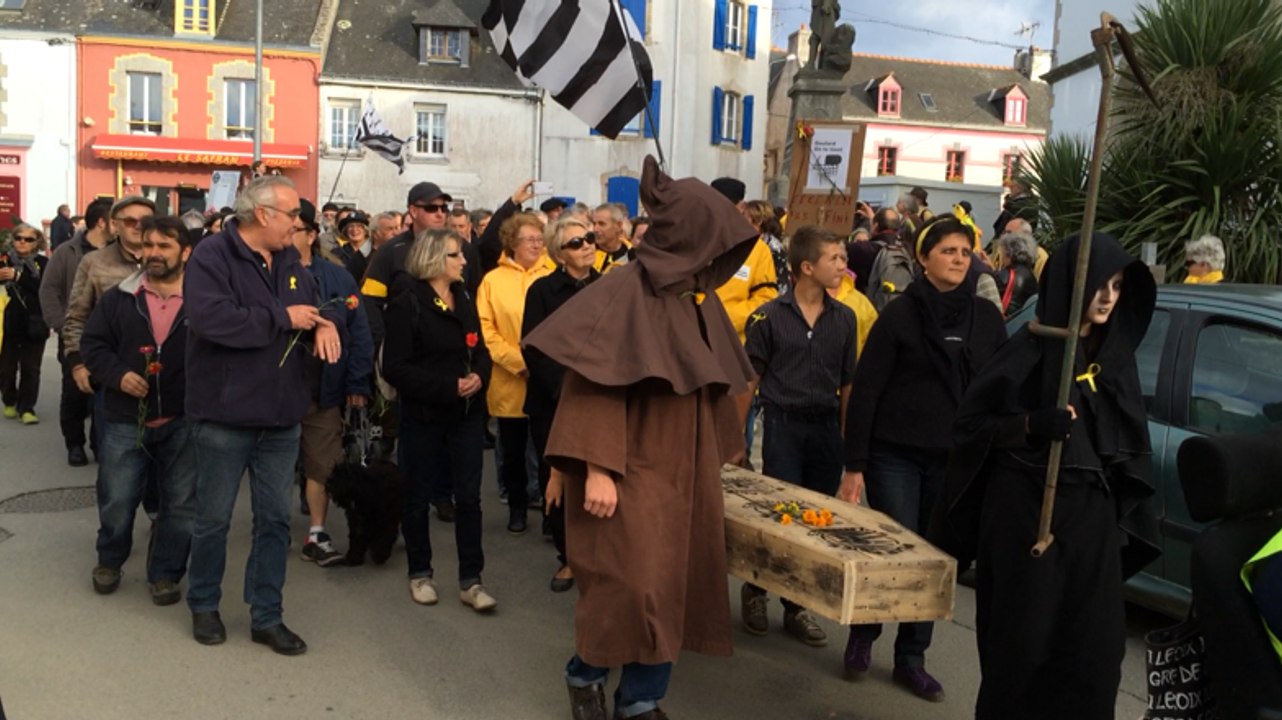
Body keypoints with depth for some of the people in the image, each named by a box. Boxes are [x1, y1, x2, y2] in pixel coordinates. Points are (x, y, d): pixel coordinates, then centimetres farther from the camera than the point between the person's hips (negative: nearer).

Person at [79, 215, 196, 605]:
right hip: (126, 419, 2)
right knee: (116, 501, 10)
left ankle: (165, 574, 25)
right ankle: (109, 561, 37)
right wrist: (117, 374, -10)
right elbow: (92, 343, 7)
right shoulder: (118, 297, 2)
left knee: (181, 504, 7)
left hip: (184, 421, -1)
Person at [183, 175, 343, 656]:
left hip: (281, 416, 6)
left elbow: (316, 303, 21)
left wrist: (326, 322, -5)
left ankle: (266, 616, 22)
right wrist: (283, 317, -21)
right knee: (214, 518, 10)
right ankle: (204, 606, 30)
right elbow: (210, 319, -27)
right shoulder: (212, 256, -13)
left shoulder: (289, 260, 9)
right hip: (225, 416, -6)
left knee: (275, 518, 10)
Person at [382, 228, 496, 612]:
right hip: (424, 415, -4)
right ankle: (420, 573, 24)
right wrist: (448, 387, -20)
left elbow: (480, 349, 15)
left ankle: (471, 579, 9)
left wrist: (479, 376, -8)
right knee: (419, 497, 9)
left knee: (468, 496, 2)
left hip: (467, 412, 5)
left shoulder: (464, 299, 10)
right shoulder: (407, 304, -9)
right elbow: (395, 367, -15)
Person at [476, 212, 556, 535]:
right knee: (513, 451, 12)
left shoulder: (553, 277, 3)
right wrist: (517, 361, -12)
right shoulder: (493, 280, 2)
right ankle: (517, 507, 28)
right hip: (509, 383, 1)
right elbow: (484, 330, -3)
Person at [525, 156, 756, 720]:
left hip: (685, 472, 7)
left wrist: (719, 452, 20)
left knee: (672, 588, 9)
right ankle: (586, 675, 23)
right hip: (629, 470, -7)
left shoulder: (700, 300, 7)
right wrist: (595, 468, -22)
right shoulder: (623, 292, -14)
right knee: (628, 586, -4)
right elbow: (593, 382, -17)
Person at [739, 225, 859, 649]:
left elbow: (847, 384, 10)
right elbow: (750, 380, -1)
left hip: (827, 427, 4)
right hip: (783, 424, -3)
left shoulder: (844, 318, 5)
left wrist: (848, 437, 8)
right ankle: (755, 589, 24)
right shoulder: (769, 317, -4)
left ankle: (796, 605, 23)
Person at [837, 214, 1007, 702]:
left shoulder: (987, 318, 5)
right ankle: (863, 633, 24)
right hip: (895, 456, -3)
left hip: (956, 460, 3)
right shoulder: (899, 315, -5)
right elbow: (864, 392, -6)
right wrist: (854, 465, -10)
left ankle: (911, 658, 23)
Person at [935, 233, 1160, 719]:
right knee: (1021, 644, 3)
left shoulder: (1116, 355, 9)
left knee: (1092, 651, 6)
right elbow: (971, 424, -9)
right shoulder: (1032, 350, -8)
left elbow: (1129, 443, 14)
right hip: (1026, 514, -5)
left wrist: (1125, 520, 11)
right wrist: (1031, 424, -25)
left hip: (1092, 518, 5)